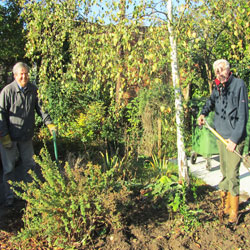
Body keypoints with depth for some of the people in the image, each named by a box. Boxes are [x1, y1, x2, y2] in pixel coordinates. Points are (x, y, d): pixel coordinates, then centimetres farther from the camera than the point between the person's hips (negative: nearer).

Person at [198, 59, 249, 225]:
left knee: (232, 175, -7)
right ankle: (225, 206, 27)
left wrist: (235, 138, -16)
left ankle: (234, 213, 4)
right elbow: (211, 101, 29)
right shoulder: (218, 88, 9)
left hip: (234, 138, -6)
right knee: (224, 173, 14)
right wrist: (203, 113, 7)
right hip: (221, 136, 7)